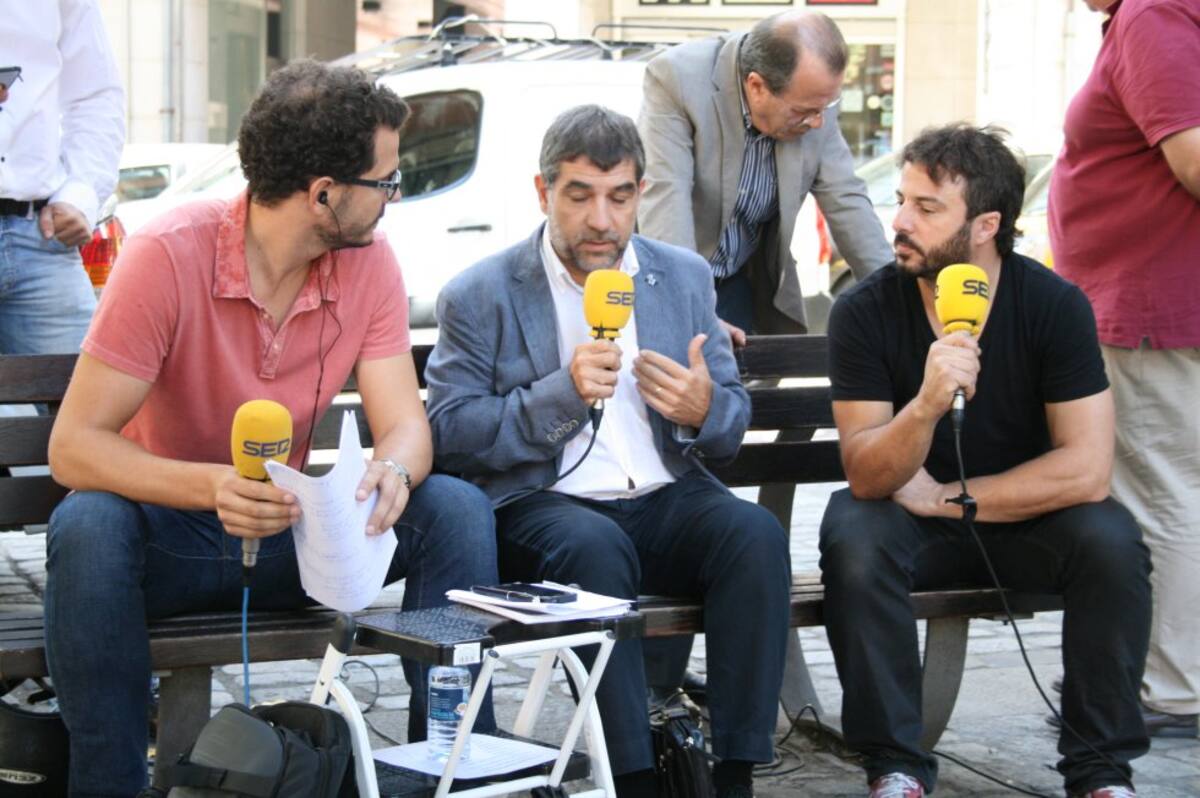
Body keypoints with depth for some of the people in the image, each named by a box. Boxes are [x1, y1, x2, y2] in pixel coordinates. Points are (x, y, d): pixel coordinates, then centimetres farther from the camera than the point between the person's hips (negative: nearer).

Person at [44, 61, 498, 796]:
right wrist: (212, 486, -41)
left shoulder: (370, 261, -7)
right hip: (170, 530, -4)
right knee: (88, 526, -37)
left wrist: (393, 472, -35)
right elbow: (74, 445, -24)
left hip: (289, 529, 4)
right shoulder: (169, 256, -22)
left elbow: (404, 423, -9)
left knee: (458, 510, -19)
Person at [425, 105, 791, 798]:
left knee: (756, 533, -26)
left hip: (665, 499, 4)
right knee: (595, 548, -35)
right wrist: (561, 394, -19)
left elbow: (732, 428, 16)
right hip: (543, 504, -3)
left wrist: (703, 409, -10)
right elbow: (448, 434, -7)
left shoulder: (685, 277, 13)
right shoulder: (480, 296, 2)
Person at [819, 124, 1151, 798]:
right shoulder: (866, 311, -13)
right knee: (853, 537, -31)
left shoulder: (1056, 305, -14)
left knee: (1112, 540, -29)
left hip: (1029, 520, 0)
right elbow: (867, 477, -19)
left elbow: (1087, 470, -20)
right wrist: (926, 404, -39)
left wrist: (938, 496, -17)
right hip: (909, 519, 0)